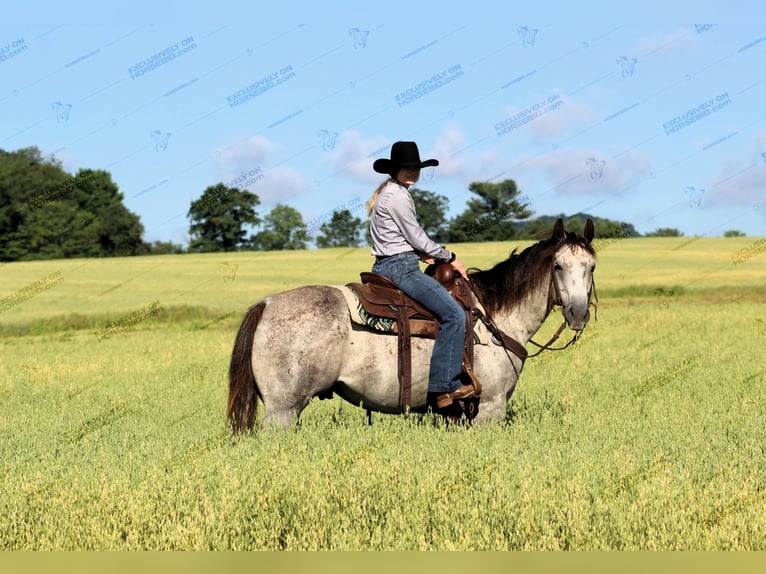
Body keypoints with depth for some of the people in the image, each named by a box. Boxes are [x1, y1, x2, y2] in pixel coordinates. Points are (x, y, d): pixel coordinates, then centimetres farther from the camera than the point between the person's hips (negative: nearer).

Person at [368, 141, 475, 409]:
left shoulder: (388, 193, 18)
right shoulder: (397, 196, -13)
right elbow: (417, 238, -11)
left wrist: (422, 254, 11)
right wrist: (450, 257, 1)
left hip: (386, 266, 11)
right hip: (400, 268, -11)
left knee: (451, 312, 21)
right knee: (453, 314, -16)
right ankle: (444, 386, -21)